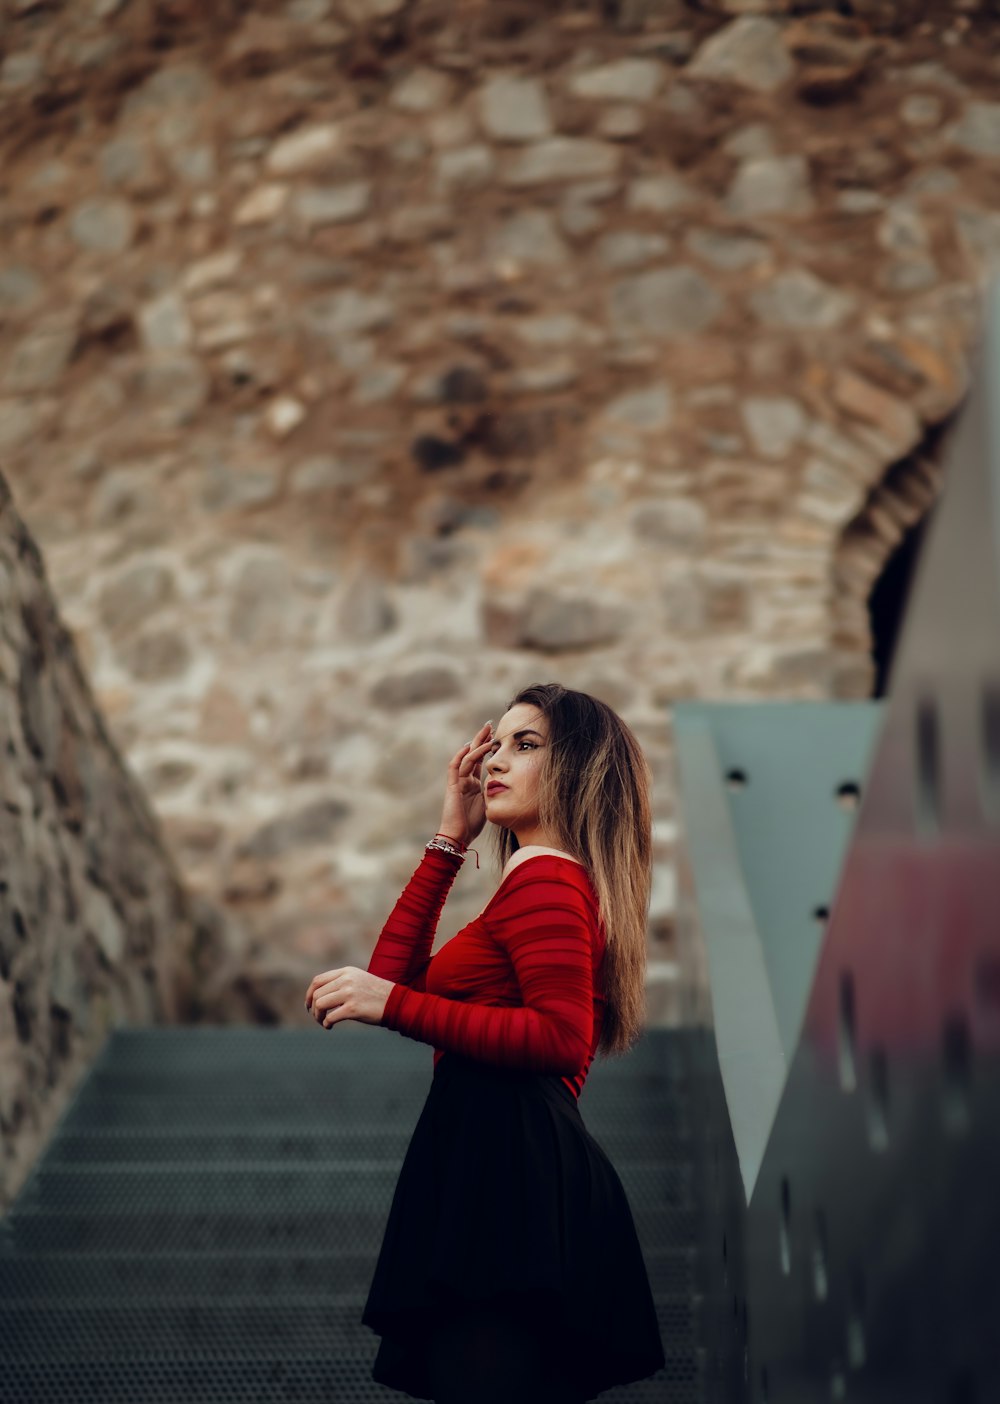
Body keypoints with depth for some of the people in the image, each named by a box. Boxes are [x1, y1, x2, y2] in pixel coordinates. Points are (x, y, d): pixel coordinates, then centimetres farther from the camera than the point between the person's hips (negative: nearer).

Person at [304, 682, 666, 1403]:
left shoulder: (544, 879, -6)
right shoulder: (555, 882, 24)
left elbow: (561, 1039, -20)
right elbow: (397, 972, 23)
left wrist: (392, 1003, -16)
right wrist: (450, 839, 21)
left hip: (506, 1172, -11)